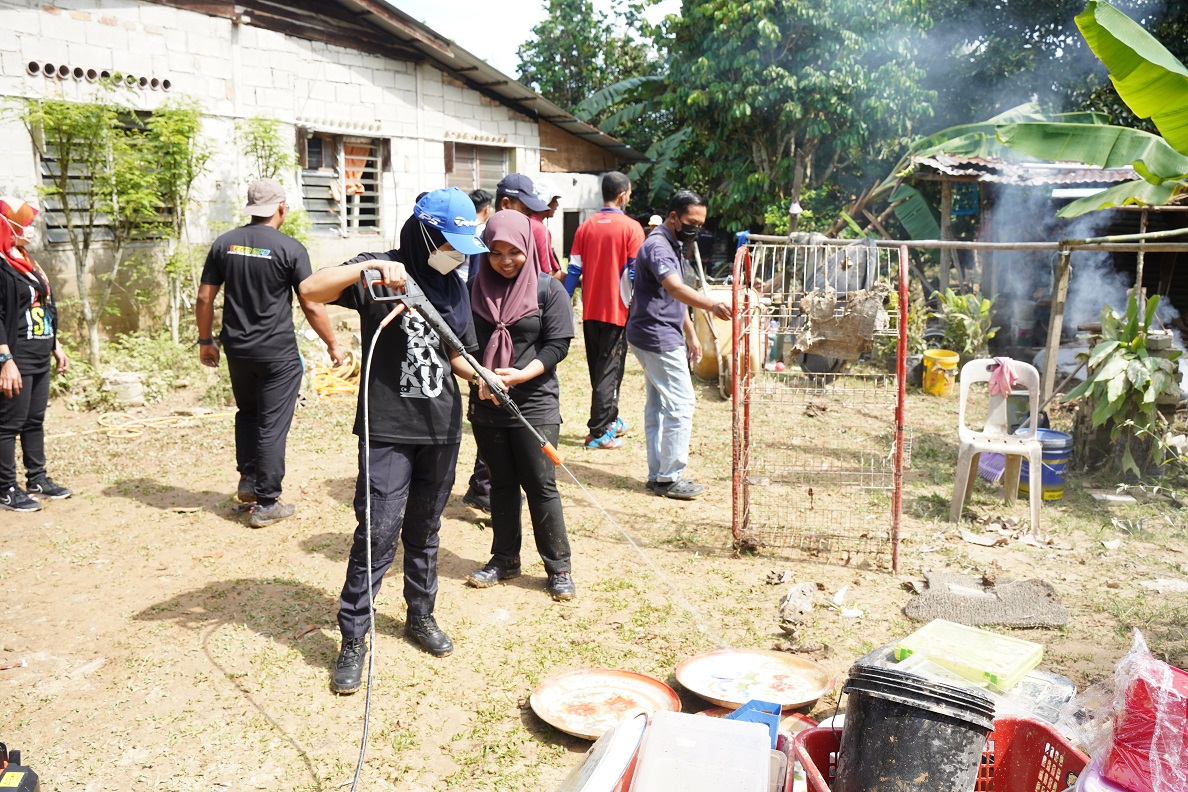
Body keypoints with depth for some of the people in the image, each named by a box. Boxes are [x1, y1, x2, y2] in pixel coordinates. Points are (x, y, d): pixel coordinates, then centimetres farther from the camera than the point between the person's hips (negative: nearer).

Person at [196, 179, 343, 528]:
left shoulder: (224, 244, 3)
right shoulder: (290, 248, -10)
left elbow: (204, 298, 4)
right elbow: (312, 305, -10)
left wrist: (205, 341, 16)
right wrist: (333, 344, 1)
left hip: (237, 350, 5)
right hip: (278, 354, -4)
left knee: (247, 414, 26)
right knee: (272, 426, 2)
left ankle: (248, 480, 24)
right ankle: (265, 503, 7)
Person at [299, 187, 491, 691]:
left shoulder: (454, 288, 10)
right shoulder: (379, 274, -8)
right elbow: (311, 290, -21)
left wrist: (479, 376, -4)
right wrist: (370, 267, -30)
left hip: (442, 429, 5)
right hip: (388, 430, -5)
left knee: (424, 532, 17)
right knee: (377, 535, -6)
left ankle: (421, 616, 33)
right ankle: (353, 641, 8)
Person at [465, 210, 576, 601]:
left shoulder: (548, 290, -4)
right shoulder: (476, 290, 4)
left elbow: (557, 345, -7)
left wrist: (521, 375, -21)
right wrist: (481, 376, -14)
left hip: (535, 404, -3)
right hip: (486, 405, 3)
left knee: (540, 485, 1)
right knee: (502, 483, 14)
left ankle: (559, 567, 13)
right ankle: (505, 558, 27)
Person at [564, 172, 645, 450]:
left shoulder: (585, 227, 5)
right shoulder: (631, 228, -8)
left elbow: (574, 271, 3)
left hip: (590, 310, 5)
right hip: (618, 309, -5)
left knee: (598, 367, 15)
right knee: (610, 369, -1)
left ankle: (610, 420, 29)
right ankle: (598, 432, -3)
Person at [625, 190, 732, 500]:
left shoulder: (674, 245, 15)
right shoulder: (657, 247, -19)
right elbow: (676, 289, -37)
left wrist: (690, 334, 23)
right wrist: (712, 305, -53)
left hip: (664, 337, 11)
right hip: (657, 338, -11)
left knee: (657, 405, 14)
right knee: (681, 405, -10)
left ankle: (657, 475, 22)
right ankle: (669, 478, -3)